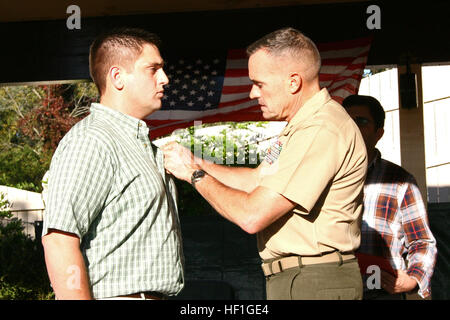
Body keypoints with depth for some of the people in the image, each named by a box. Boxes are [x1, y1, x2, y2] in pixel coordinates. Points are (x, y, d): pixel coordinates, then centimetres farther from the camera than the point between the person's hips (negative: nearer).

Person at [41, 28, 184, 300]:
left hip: (152, 293, 10)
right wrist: (80, 296, -27)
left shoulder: (139, 140, 17)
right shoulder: (91, 141, -17)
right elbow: (58, 240, -26)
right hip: (117, 295, -10)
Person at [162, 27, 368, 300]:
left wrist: (195, 174, -10)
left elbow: (253, 215, -24)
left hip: (313, 285, -10)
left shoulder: (321, 131, -22)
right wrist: (195, 162, 9)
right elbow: (258, 180, 18)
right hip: (293, 279, 10)